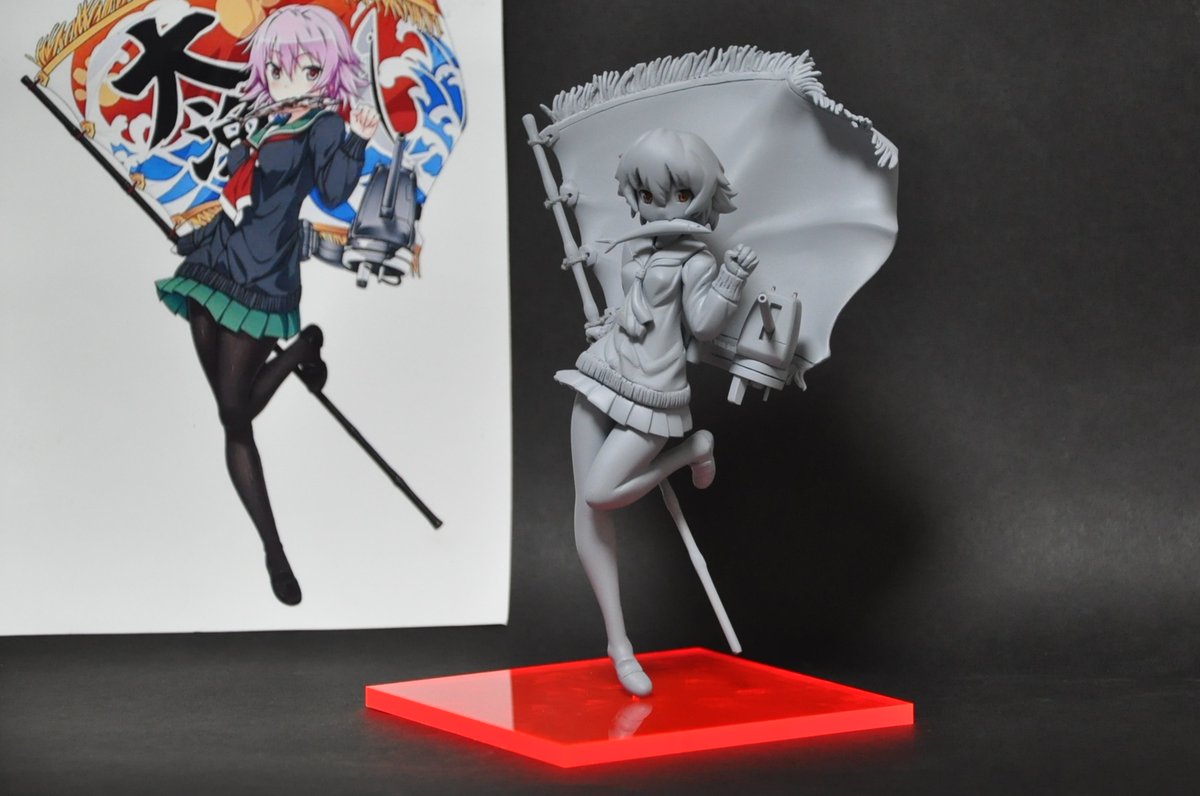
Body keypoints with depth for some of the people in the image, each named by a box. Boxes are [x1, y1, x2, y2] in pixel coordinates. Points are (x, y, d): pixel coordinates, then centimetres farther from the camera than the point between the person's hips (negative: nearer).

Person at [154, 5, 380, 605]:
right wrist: (197, 240, 35)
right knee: (231, 407, 3)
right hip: (215, 262, 7)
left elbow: (333, 190, -19)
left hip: (260, 276, -7)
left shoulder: (323, 124, -3)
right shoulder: (264, 126, 15)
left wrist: (357, 144, -34)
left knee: (234, 413, -8)